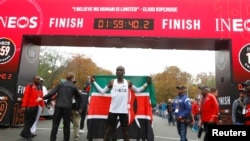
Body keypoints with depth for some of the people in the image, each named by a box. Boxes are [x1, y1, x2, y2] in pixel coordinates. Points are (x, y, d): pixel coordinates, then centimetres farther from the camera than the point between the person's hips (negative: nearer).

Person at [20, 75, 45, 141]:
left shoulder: (40, 87, 14)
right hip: (29, 106, -7)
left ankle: (24, 133, 26)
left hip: (36, 106, 8)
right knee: (28, 121, 1)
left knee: (32, 120, 12)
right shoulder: (30, 86, -8)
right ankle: (27, 135, 8)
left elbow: (41, 96, 15)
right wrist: (24, 105, -19)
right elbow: (25, 96, -14)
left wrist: (42, 105, 9)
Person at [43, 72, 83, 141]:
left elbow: (52, 92, -3)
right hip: (67, 107, -1)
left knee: (55, 124, 6)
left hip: (58, 106, 1)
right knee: (66, 125, 9)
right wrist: (80, 108, 24)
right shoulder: (74, 87, 6)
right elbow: (78, 97, 12)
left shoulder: (60, 84, 6)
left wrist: (43, 98, 5)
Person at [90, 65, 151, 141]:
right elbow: (102, 91, 7)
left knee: (125, 131, 11)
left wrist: (146, 83, 11)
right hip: (113, 110, -1)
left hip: (124, 111, 1)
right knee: (108, 130, 6)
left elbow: (138, 90, 13)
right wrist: (94, 82, 7)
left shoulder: (128, 82, 5)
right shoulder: (112, 82, 2)